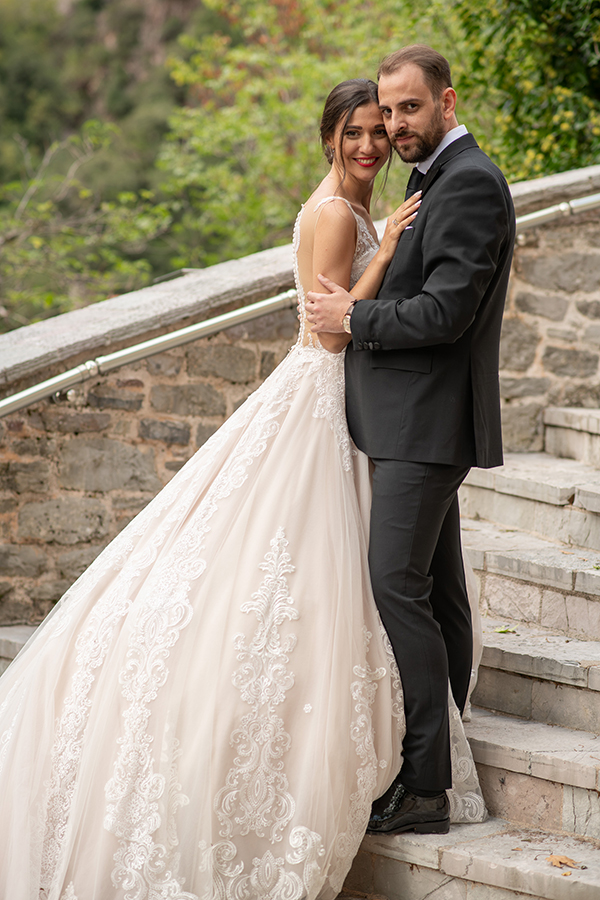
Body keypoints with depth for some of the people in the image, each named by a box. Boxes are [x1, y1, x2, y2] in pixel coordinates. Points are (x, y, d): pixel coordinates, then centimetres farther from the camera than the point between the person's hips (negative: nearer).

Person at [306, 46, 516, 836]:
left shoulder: (469, 181, -13)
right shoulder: (438, 179, 19)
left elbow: (445, 311, -20)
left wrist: (355, 317, -10)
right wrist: (358, 312, 10)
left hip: (427, 421, -10)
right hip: (416, 418, 10)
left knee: (397, 584, -13)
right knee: (437, 591, 12)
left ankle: (422, 786, -9)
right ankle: (443, 759, 20)